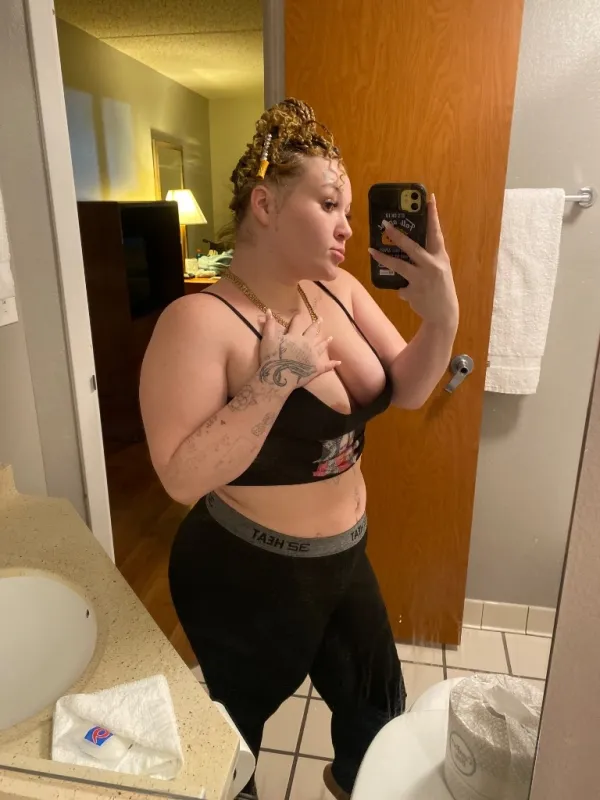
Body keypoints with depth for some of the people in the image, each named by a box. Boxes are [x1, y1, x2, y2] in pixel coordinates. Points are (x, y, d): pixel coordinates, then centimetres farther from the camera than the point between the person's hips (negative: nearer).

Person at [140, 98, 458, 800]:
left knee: (379, 708, 30)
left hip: (343, 559, 7)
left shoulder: (339, 291, -4)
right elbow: (183, 478, -27)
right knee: (235, 735, 23)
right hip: (246, 580, -6)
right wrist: (274, 380, -32)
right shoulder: (200, 322, -24)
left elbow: (406, 392, -3)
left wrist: (442, 318, -20)